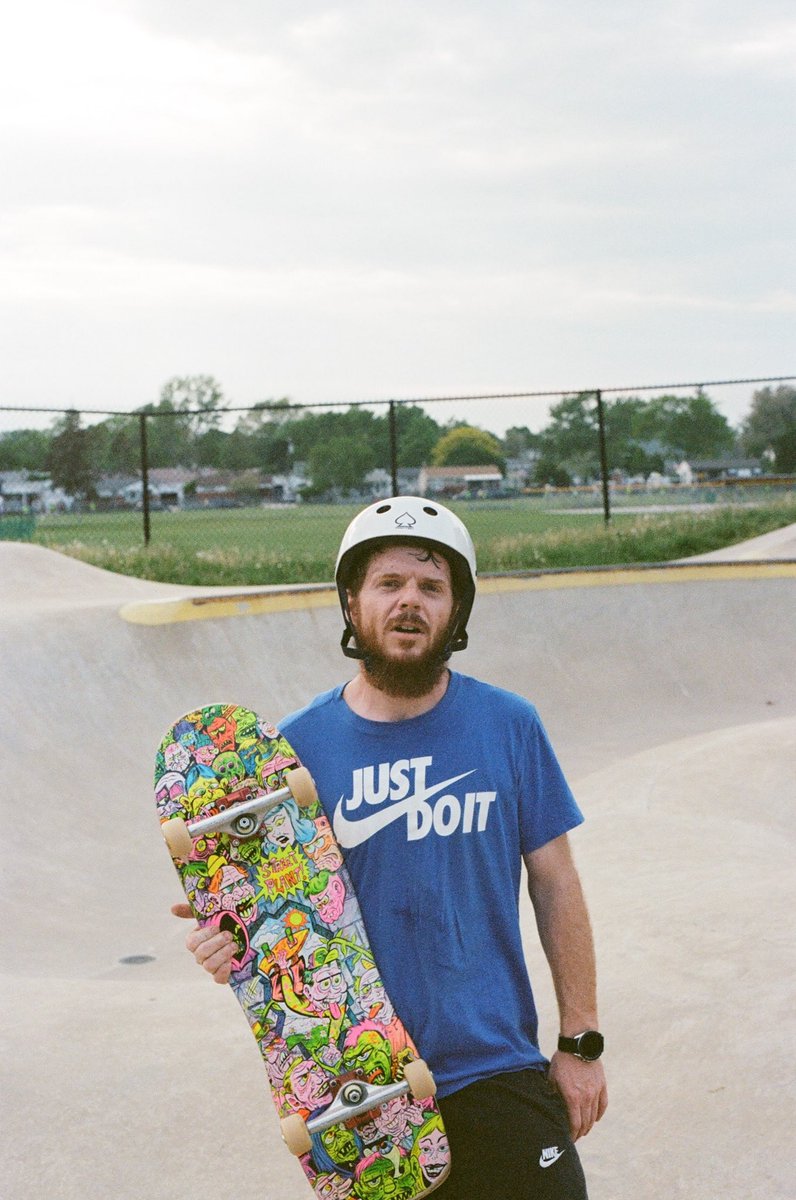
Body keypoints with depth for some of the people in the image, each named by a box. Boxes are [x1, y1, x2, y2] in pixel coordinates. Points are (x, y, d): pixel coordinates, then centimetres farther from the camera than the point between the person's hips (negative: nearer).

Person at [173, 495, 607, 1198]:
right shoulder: (297, 744, -3)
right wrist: (225, 939, -19)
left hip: (497, 1069, 0)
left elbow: (555, 885, 3)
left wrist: (580, 1042, 3)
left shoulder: (509, 726, -2)